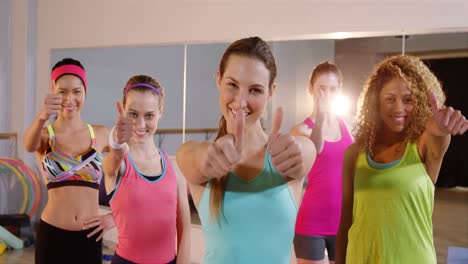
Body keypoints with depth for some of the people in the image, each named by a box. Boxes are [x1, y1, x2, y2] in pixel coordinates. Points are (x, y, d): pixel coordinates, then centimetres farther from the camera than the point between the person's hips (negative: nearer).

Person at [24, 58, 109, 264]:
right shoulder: (44, 134, -3)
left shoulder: (100, 134, 2)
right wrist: (41, 117, -47)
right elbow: (29, 146, -24)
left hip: (90, 236, 1)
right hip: (52, 235, -1)